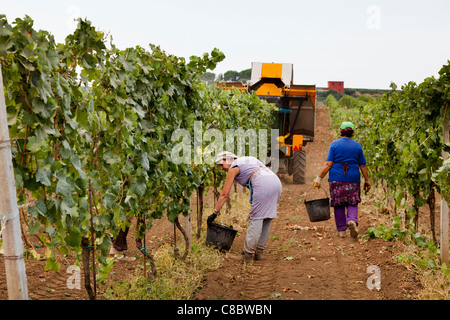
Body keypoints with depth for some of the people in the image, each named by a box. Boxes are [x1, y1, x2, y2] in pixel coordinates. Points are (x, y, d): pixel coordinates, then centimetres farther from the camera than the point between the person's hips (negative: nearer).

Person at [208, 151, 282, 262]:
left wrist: (215, 213, 14)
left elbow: (224, 194, 7)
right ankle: (259, 252, 17)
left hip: (263, 184, -8)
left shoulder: (233, 168, 8)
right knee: (266, 219, 12)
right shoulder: (248, 159, 30)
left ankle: (248, 254, -3)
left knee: (256, 219, -5)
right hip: (276, 181, 8)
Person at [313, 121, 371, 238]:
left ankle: (341, 230, 12)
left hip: (336, 178, -1)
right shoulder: (357, 146, 5)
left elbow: (328, 164, -8)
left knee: (338, 204, 8)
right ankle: (352, 220, -18)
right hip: (353, 179, 1)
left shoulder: (334, 144, -2)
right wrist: (367, 180, 17)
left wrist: (319, 178, -5)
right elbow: (363, 166, 7)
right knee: (352, 203, 10)